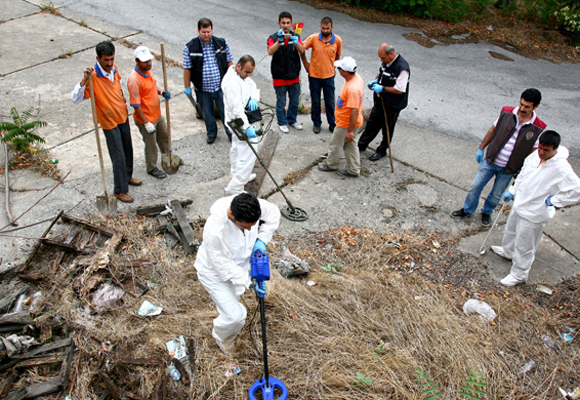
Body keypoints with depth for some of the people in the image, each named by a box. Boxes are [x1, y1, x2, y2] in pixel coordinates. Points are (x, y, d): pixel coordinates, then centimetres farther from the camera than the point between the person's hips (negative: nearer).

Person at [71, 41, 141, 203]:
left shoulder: (113, 68, -4)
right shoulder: (93, 76, -25)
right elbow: (75, 98, -33)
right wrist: (84, 79, -43)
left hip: (123, 115, 7)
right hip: (109, 122, -7)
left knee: (128, 149, 21)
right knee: (118, 156, -1)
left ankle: (127, 176, 43)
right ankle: (120, 190, 13)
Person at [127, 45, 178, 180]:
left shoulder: (147, 71, -3)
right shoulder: (134, 80, -30)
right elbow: (136, 105, -27)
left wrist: (161, 92, -4)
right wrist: (147, 123, -25)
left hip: (157, 114, 9)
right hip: (145, 118, -8)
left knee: (164, 137, 27)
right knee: (151, 145, 10)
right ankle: (151, 168, 33)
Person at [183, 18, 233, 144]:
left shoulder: (222, 43, -2)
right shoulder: (190, 47, -8)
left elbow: (229, 62, 6)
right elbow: (187, 69, -3)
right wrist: (187, 87, -2)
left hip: (221, 86, 0)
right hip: (203, 90, 0)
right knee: (207, 114, 16)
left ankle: (231, 133, 30)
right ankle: (211, 133, 40)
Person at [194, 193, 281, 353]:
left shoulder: (250, 207, -28)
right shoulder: (215, 231, -44)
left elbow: (273, 212, -6)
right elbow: (223, 265, -31)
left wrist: (262, 239, -14)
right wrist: (248, 281, -27)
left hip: (238, 265, 6)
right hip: (215, 273, -6)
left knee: (235, 297, 29)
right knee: (235, 316, -7)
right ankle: (220, 336, 31)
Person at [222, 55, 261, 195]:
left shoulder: (242, 75, 6)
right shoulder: (231, 82, -26)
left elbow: (252, 86, 10)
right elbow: (237, 108, -31)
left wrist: (254, 98, -15)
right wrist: (247, 127, -37)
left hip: (240, 121, 11)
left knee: (237, 149, 25)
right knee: (248, 155, -13)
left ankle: (238, 176, 45)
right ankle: (235, 187, -9)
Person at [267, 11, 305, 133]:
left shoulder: (296, 37, 4)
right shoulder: (273, 38, -5)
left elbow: (302, 51, -14)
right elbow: (270, 52, -24)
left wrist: (296, 43, -36)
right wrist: (279, 41, -41)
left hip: (294, 76, 3)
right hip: (279, 77, -3)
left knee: (295, 101, 14)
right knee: (281, 102, 6)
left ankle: (292, 120, 33)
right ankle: (282, 122, 23)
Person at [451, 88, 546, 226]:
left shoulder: (538, 128, -13)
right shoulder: (507, 113, -9)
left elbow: (533, 152, -5)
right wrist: (481, 148, 6)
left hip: (509, 168, -1)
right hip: (491, 160, 1)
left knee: (496, 195, 14)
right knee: (475, 186, 8)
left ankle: (487, 212, 42)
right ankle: (467, 210, 31)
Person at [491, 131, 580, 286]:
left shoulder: (561, 168, -28)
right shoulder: (535, 156, -6)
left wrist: (553, 201, -21)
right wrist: (512, 190, 12)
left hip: (534, 214, -8)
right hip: (519, 203, 8)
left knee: (524, 246, 6)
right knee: (510, 231, 31)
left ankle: (519, 274, 25)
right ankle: (507, 251, 59)